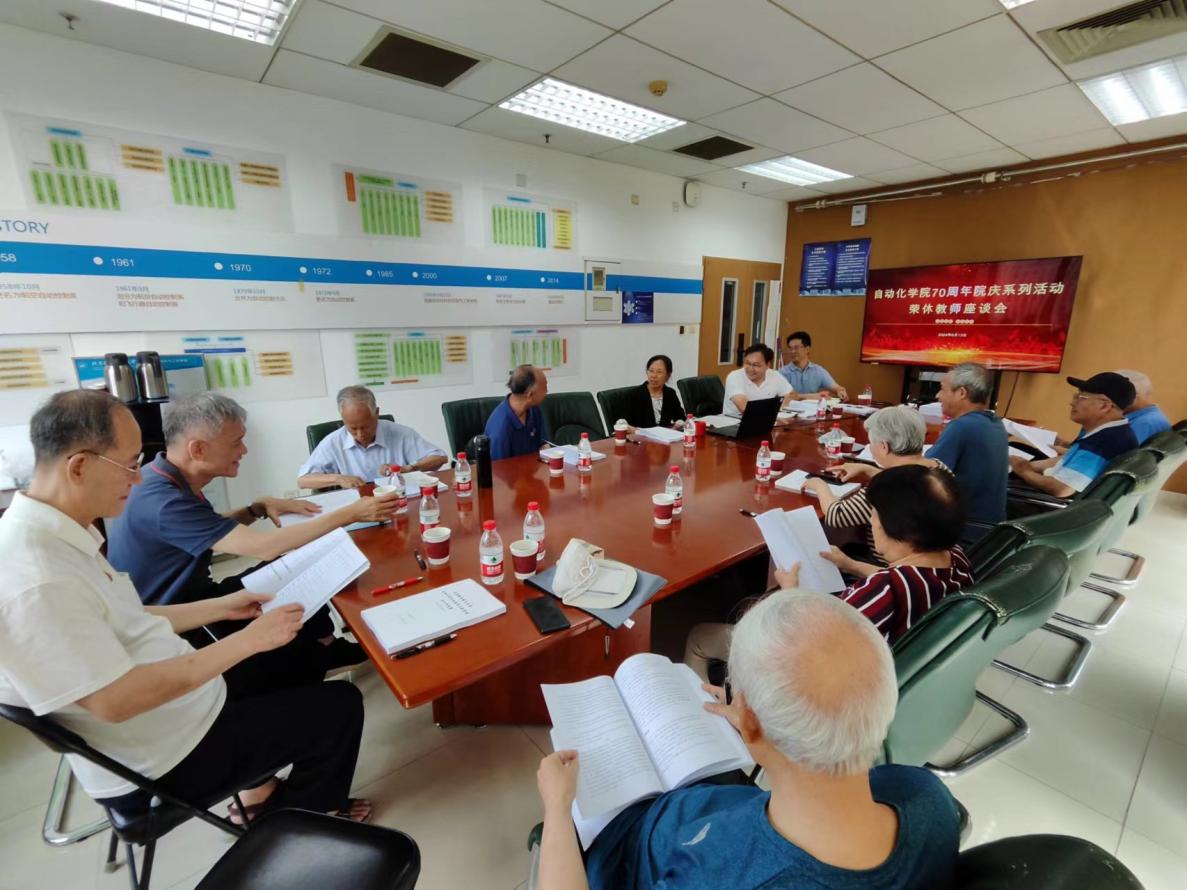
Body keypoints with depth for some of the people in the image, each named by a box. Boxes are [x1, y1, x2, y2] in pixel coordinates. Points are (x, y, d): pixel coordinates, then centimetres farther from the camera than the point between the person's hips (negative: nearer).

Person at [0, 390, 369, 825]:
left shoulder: (60, 535, -2)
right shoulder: (36, 580, -32)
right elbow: (116, 701, -31)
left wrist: (221, 607, 6)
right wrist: (246, 640, -26)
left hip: (173, 690, 9)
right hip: (165, 759, -9)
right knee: (341, 705, -1)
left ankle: (259, 794, 34)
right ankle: (295, 825, 28)